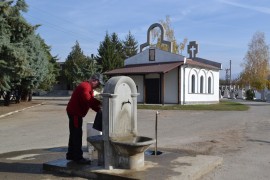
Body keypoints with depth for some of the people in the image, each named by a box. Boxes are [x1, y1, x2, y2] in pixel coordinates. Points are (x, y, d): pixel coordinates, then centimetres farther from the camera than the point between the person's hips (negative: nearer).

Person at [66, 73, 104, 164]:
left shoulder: (89, 88, 16)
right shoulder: (85, 87, -19)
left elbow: (91, 101, 11)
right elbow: (88, 100, -31)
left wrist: (99, 109, -1)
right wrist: (100, 103, -25)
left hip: (76, 112, 11)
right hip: (75, 113, -11)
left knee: (74, 134, 17)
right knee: (77, 134, -7)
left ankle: (71, 155, 27)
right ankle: (78, 157, -3)